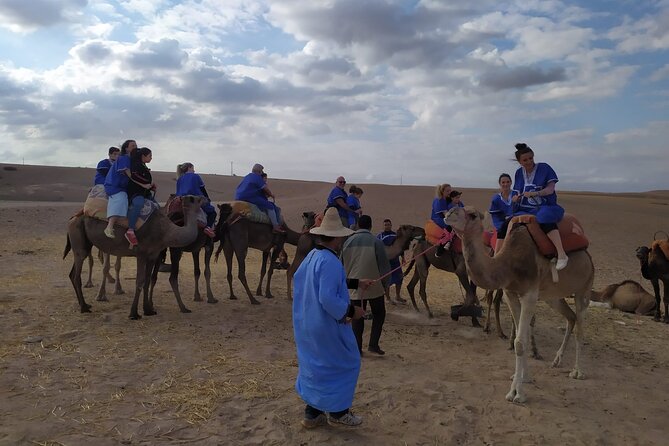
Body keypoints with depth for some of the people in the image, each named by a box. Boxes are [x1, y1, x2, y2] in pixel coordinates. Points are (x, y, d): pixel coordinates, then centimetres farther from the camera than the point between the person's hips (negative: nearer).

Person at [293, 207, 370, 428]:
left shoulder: (310, 257, 6)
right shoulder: (330, 262, -24)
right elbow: (328, 298, -30)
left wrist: (355, 283, 24)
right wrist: (351, 311, -16)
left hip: (306, 325, 9)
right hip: (326, 326, -9)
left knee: (314, 364, 19)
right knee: (345, 363, 10)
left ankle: (312, 413, 28)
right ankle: (337, 411, 21)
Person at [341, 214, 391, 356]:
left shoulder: (348, 242, 0)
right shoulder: (376, 242, -9)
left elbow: (342, 265, 9)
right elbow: (384, 266, -6)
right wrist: (385, 285, 7)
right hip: (374, 286, -2)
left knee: (357, 318, 11)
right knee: (378, 314, 15)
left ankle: (357, 348, 13)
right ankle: (373, 344, 7)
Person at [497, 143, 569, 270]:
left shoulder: (544, 168, -1)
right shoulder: (519, 173, 12)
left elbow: (550, 189, -10)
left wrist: (534, 193, -26)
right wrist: (515, 198, -3)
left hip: (545, 207, -5)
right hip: (524, 210, 5)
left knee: (544, 219, -40)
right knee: (505, 226, -16)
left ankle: (562, 255, -41)